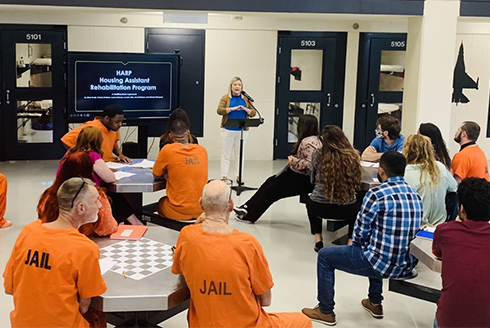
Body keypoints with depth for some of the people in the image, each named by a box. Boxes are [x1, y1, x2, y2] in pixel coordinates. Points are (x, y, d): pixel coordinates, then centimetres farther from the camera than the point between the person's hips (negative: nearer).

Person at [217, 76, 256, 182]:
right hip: (228, 130, -2)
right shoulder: (225, 98, 4)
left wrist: (245, 109, -13)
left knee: (240, 154, 6)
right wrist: (232, 108, -18)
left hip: (242, 130, 2)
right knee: (226, 154, 1)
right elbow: (219, 110, -8)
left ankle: (239, 176, 13)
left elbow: (253, 113, 7)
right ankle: (224, 176, 6)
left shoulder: (246, 98, 11)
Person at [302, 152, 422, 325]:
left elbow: (360, 233, -12)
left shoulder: (376, 194, -18)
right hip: (407, 264, 7)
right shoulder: (415, 195, 4)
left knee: (324, 255, 12)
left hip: (383, 263, -7)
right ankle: (375, 303, 46)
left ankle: (325, 311, 22)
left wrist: (355, 242, 12)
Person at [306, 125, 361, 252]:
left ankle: (318, 240, 25)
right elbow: (357, 183, 7)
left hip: (319, 207, 0)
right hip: (346, 209, 0)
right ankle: (351, 241, 19)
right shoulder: (353, 155, -5)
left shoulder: (318, 154, -5)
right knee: (357, 206, 37)